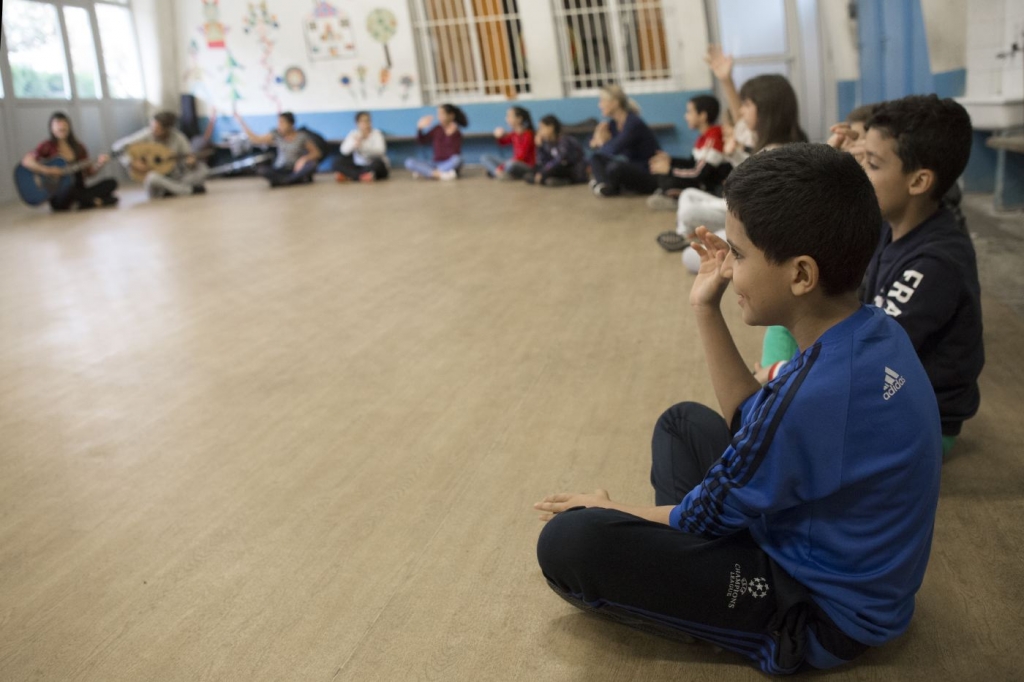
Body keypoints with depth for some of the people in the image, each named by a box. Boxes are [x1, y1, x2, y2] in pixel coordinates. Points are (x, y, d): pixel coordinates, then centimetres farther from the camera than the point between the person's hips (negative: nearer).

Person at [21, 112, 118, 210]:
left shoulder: (78, 147, 12)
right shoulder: (48, 146, -1)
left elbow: (88, 173, 12)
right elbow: (26, 161, -14)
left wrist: (99, 164, -6)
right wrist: (48, 171, -25)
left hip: (79, 194, 5)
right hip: (58, 198, -5)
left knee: (111, 182, -9)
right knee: (72, 185, -38)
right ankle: (96, 201, -15)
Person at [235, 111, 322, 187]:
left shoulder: (301, 136, -5)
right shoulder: (276, 135, 0)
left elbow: (316, 153, -5)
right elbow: (255, 139, -3)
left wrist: (304, 158, -25)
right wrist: (241, 123, -9)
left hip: (296, 169, -1)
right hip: (280, 170, 1)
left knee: (312, 164, -33)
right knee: (262, 170, -29)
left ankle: (282, 181, -26)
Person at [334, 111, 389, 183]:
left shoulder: (376, 134, -10)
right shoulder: (353, 134, -2)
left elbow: (380, 151, -28)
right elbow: (344, 150, -18)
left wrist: (362, 146, -43)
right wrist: (354, 143, -39)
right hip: (359, 166, 3)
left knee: (377, 162, -37)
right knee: (338, 161, -17)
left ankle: (351, 176, -34)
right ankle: (364, 175, -34)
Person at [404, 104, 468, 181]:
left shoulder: (456, 132, -8)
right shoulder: (437, 130, 5)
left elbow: (455, 153, -20)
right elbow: (421, 141, 4)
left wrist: (450, 135, -30)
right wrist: (420, 128, -13)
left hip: (450, 165, -4)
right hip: (436, 164, 4)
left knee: (457, 159, -40)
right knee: (409, 162, -16)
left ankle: (425, 172, -28)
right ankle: (441, 174, -32)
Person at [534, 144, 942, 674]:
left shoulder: (817, 394, -34)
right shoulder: (874, 332, -5)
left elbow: (704, 518, -18)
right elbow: (752, 421, 5)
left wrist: (612, 510, 1)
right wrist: (706, 311, -1)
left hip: (820, 615, -9)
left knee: (568, 543, -22)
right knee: (682, 422, 23)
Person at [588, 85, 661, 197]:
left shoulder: (634, 123, -20)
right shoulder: (613, 124, 4)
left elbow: (614, 149, -28)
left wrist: (603, 143, -7)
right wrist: (597, 142, -13)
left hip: (651, 177, -8)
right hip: (632, 169, 8)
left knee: (615, 167, -34)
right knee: (596, 157, -4)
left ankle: (609, 187, -6)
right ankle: (605, 185, -25)